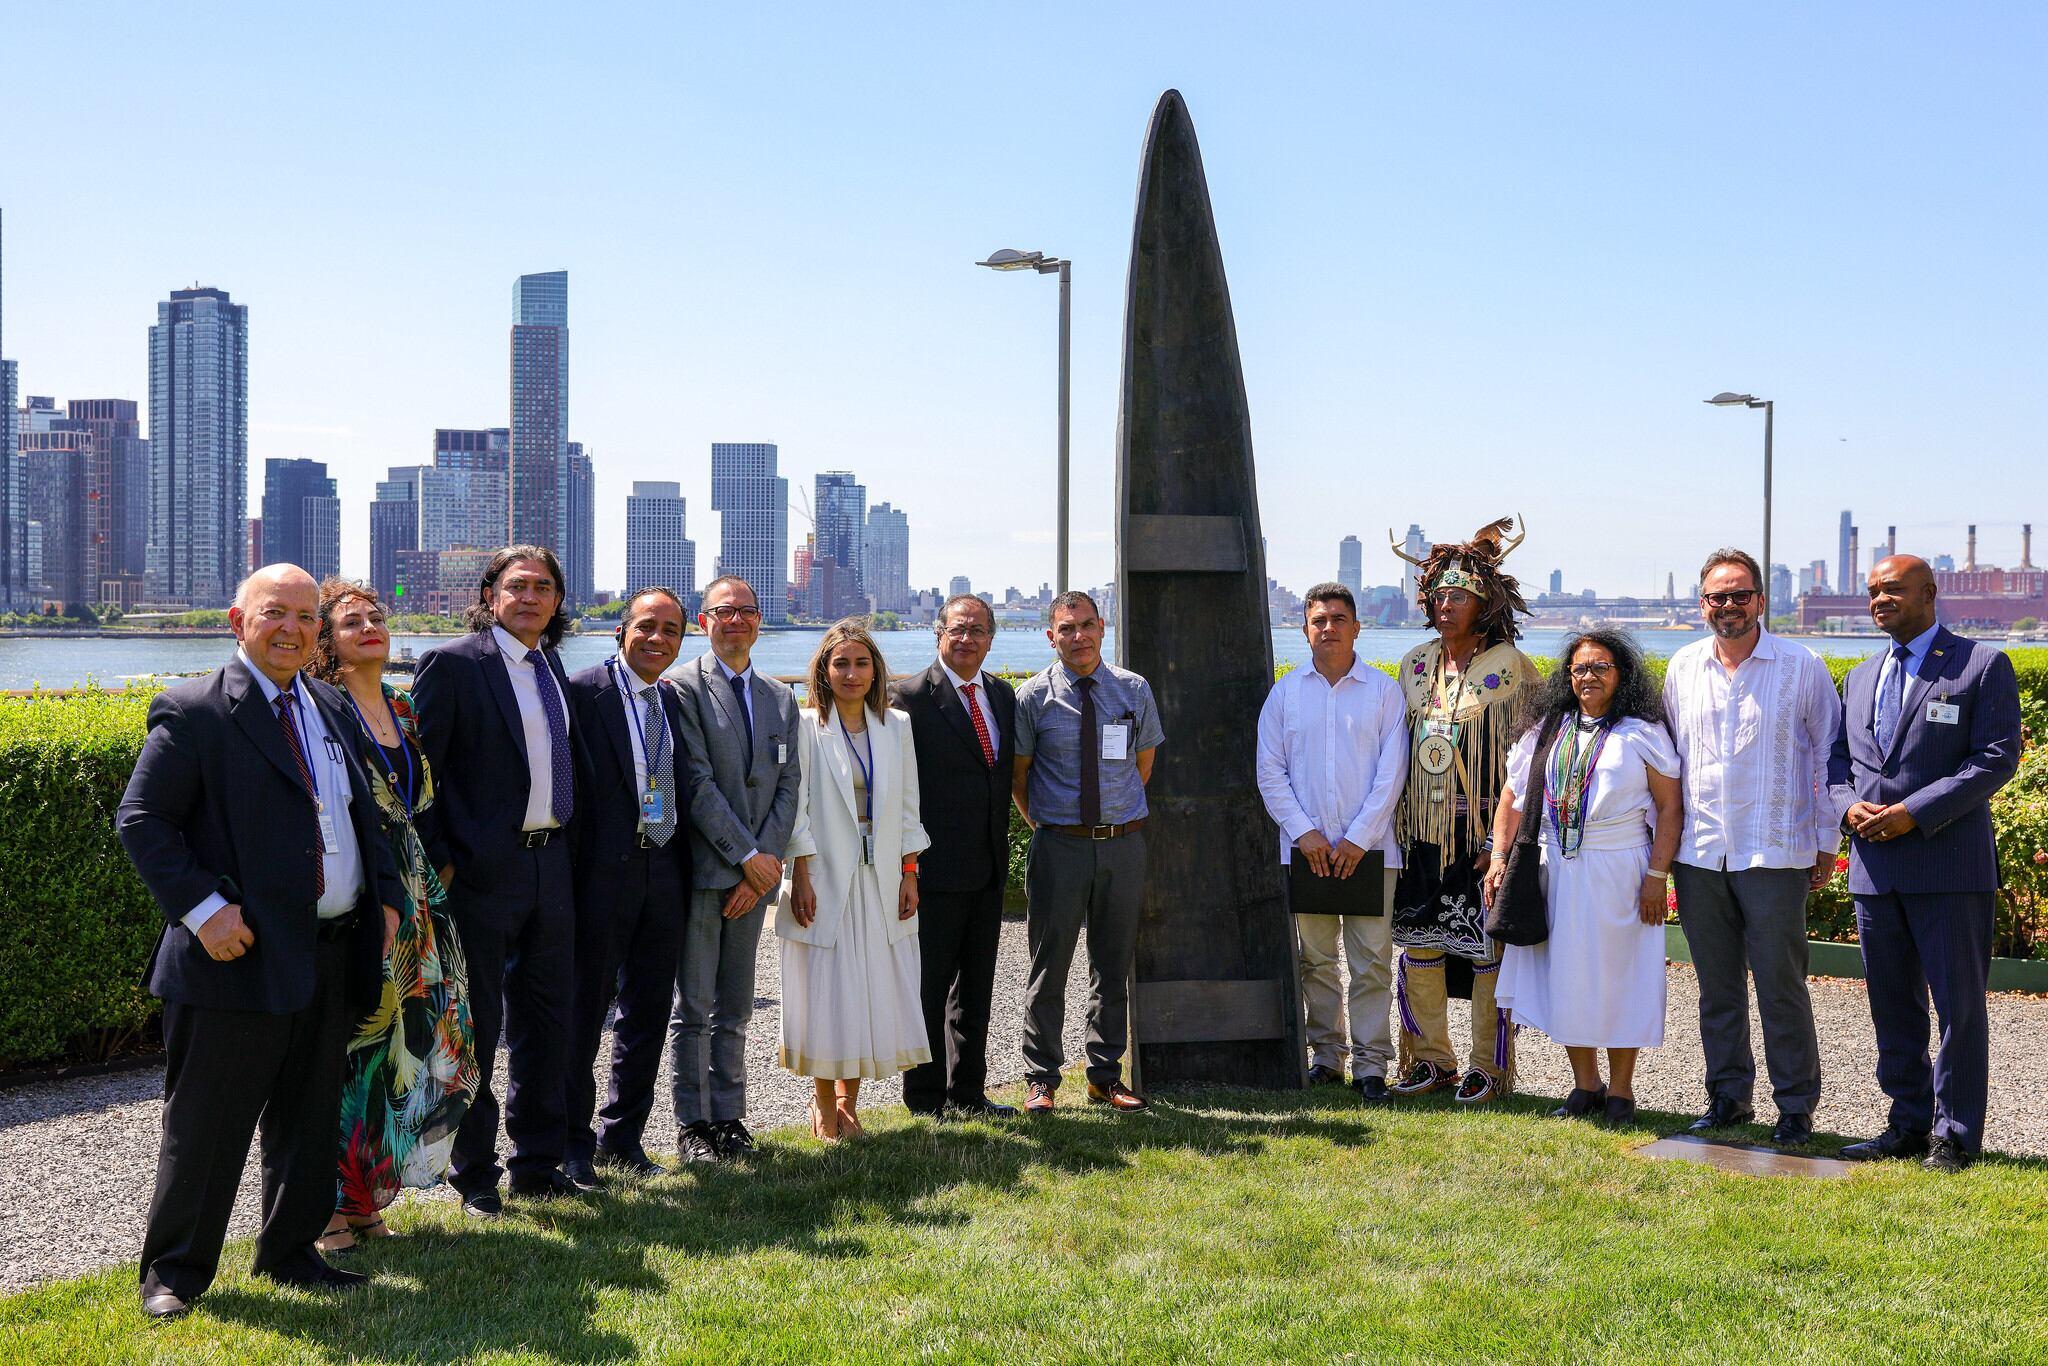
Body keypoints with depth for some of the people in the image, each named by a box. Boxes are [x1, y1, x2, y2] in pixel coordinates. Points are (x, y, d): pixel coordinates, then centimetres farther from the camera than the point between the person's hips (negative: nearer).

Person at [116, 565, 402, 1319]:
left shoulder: (329, 708, 14)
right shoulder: (192, 712, -7)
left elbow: (364, 814, 21)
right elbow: (141, 820, -11)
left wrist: (386, 896, 9)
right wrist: (203, 908, -19)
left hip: (333, 960, 7)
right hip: (241, 956, -6)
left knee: (309, 1121, 16)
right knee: (207, 1125, 2)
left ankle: (290, 1251, 30)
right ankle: (175, 1270, 17)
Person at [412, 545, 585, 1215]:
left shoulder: (553, 668, 12)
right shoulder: (454, 663, -9)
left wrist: (565, 844, 14)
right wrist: (438, 860, -14)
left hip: (551, 865, 7)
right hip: (482, 870, -7)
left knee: (547, 1020, 13)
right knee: (477, 1026, 4)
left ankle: (539, 1162, 26)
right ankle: (475, 1173, 16)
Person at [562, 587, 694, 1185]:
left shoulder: (673, 701, 13)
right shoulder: (584, 692, -9)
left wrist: (684, 870, 9)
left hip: (664, 872, 7)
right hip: (604, 873, -7)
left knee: (648, 1014, 13)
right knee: (584, 1011, 3)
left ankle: (623, 1138, 25)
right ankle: (574, 1142, 16)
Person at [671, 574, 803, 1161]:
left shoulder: (781, 700, 14)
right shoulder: (683, 687, -5)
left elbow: (786, 788, 10)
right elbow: (697, 783, -12)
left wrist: (762, 865, -2)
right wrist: (748, 857, -13)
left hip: (754, 871, 5)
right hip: (701, 869, -5)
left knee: (735, 1009, 11)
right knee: (693, 1007, 1)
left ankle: (729, 1118, 19)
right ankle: (692, 1125, 9)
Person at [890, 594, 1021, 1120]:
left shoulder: (1002, 695, 11)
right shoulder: (912, 697, -9)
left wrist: (1001, 849, 15)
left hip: (989, 870, 7)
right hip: (936, 871, -7)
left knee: (976, 987, 14)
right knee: (929, 987, 3)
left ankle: (967, 1093, 25)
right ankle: (926, 1096, 14)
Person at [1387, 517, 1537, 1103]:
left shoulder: (1509, 667, -5)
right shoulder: (1415, 665, 10)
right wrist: (1397, 820, 12)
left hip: (1484, 830, -5)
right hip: (1424, 830, 5)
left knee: (1487, 949, -1)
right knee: (1419, 944, 8)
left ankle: (1489, 1067, 12)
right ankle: (1432, 1058, 21)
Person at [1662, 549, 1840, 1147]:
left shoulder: (1801, 667, -2)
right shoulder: (1682, 669, 8)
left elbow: (1830, 754, 3)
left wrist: (1827, 841, 2)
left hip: (1773, 852, -3)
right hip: (1698, 852, 4)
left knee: (1781, 985, 0)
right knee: (1717, 985, 11)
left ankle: (1796, 1106, 11)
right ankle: (1727, 1094, 22)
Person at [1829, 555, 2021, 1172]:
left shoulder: (1982, 665, -3)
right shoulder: (1861, 677, 17)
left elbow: (1996, 756, -11)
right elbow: (1838, 759, 18)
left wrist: (1914, 813, -18)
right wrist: (1850, 807, -4)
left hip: (1949, 865, -6)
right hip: (1875, 865, 6)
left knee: (1959, 1004, 1)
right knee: (1892, 1004, 12)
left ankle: (1956, 1135, 12)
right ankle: (1908, 1124, 23)